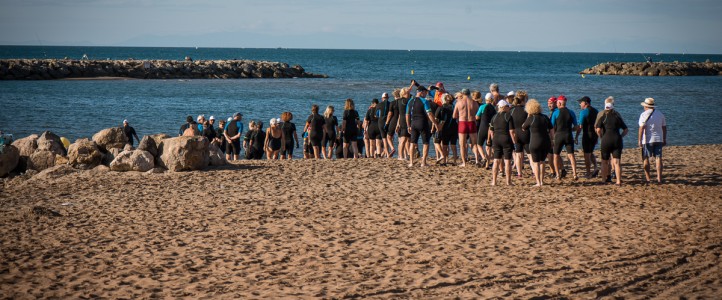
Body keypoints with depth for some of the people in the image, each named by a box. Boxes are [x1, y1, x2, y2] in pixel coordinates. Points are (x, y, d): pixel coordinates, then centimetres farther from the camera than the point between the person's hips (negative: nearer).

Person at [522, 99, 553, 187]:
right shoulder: (545, 117, 5)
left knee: (536, 162, 4)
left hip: (535, 143, -5)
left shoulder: (531, 118, -9)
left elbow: (523, 128, 4)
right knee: (542, 162, 18)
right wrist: (551, 140, 20)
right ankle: (541, 181, 19)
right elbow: (551, 130, 10)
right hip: (546, 142, 5)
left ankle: (538, 182, 1)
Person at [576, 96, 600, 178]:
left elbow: (580, 126, -14)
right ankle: (595, 168, 2)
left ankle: (588, 174, 3)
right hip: (595, 135, 7)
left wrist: (576, 137, -8)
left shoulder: (583, 112, -11)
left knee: (587, 154, 1)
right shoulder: (596, 111, 10)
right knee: (590, 153, 21)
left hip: (587, 135, -7)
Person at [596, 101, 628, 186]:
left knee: (604, 162, 13)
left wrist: (602, 137, 7)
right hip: (617, 140, 2)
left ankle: (605, 179, 16)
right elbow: (626, 130, 11)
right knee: (617, 162, -1)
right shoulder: (618, 117, 11)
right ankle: (618, 181, -9)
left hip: (606, 140, -2)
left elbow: (598, 130, -8)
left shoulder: (603, 118, 3)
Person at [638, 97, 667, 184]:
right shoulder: (660, 114, 10)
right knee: (658, 158, 3)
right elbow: (664, 128, 13)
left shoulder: (644, 115, -7)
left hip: (647, 140, -4)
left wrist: (639, 140, -14)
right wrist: (664, 139, 20)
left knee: (645, 158, 7)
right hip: (658, 139, 4)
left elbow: (641, 128, -15)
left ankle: (647, 178, 6)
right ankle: (659, 178, -3)